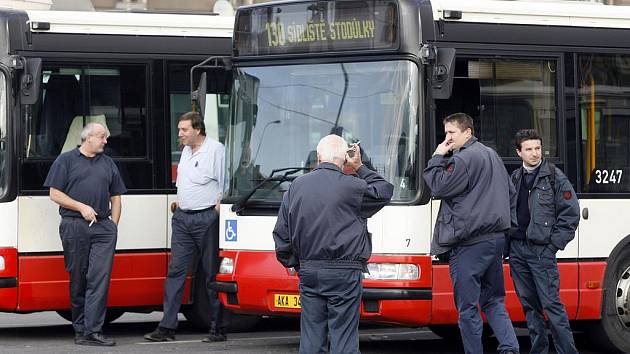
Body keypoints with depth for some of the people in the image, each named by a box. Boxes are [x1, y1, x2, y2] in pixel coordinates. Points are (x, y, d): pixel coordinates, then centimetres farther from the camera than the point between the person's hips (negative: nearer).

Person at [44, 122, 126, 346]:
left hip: (103, 227, 3)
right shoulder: (66, 160, 7)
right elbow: (55, 194, 1)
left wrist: (113, 225, 7)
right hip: (74, 226, -3)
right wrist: (82, 207, -8)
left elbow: (116, 198, 20)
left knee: (100, 278, -10)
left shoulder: (108, 164, 19)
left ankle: (92, 331, -14)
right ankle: (80, 328, 10)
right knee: (78, 280, 3)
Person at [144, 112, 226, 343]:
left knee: (212, 273, 0)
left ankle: (218, 328, 6)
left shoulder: (216, 149, -8)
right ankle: (167, 327, -1)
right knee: (175, 270, 1)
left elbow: (225, 185, -10)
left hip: (206, 218, -7)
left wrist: (218, 207, -13)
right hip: (182, 218, 7)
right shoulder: (186, 151, 17)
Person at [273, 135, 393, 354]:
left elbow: (281, 233, 10)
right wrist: (360, 168, 13)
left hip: (308, 272, 4)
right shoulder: (350, 187, -10)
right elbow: (384, 192, 8)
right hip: (343, 274, -4)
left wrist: (293, 262, 22)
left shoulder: (297, 186, 5)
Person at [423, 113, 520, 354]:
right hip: (496, 238, 9)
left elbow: (439, 187, -13)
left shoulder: (463, 159, -13)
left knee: (467, 307, -2)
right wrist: (508, 224, 26)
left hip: (469, 244, -9)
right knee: (493, 301, 13)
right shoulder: (492, 155, 19)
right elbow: (511, 194, 25)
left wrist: (437, 158, -3)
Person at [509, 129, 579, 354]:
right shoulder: (514, 179, 13)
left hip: (541, 249, -5)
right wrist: (508, 241, 8)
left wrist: (554, 244, -8)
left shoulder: (555, 177, -2)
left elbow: (570, 213, -4)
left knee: (551, 302, -11)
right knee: (529, 304, 8)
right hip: (517, 249, 5)